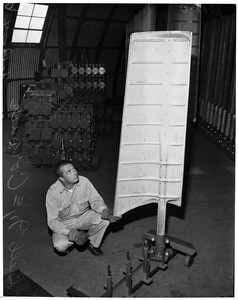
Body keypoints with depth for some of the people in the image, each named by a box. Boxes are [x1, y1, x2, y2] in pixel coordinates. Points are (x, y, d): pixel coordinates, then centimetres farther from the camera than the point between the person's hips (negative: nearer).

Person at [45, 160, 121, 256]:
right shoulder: (52, 192, -25)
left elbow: (95, 200, -10)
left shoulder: (84, 181, -20)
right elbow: (52, 221, -21)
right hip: (64, 223, -2)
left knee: (105, 219, -24)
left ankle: (93, 244, 5)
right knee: (60, 245, -30)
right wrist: (71, 233, -35)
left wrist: (105, 211, -33)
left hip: (84, 216, 3)